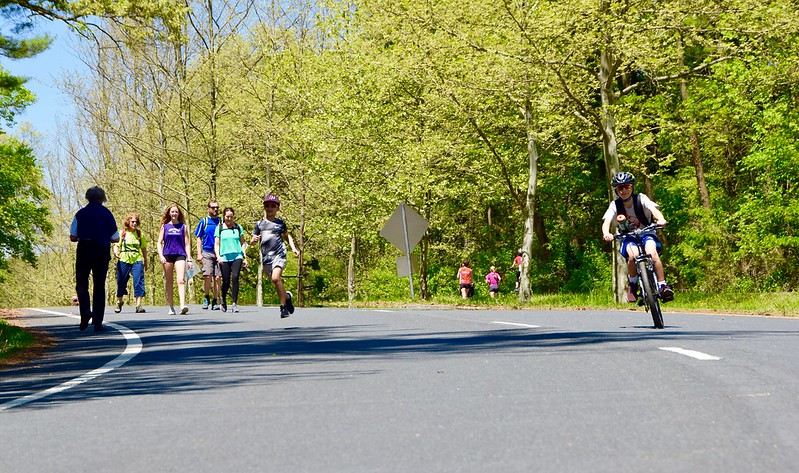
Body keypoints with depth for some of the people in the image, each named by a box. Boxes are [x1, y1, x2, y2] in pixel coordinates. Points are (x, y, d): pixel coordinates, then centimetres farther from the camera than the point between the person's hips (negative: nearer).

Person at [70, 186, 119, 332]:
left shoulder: (81, 214, 3)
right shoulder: (107, 213, 4)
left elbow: (72, 237, 2)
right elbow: (115, 238, 4)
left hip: (84, 250, -1)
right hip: (103, 252, 1)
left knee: (81, 284, 8)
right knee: (99, 286, 7)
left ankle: (86, 310, -20)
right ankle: (98, 323, 4)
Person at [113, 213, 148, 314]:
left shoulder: (140, 234, 9)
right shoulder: (122, 233, 5)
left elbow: (144, 248, 17)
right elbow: (116, 245, 4)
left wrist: (145, 262, 21)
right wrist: (116, 252, -18)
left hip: (137, 261, 0)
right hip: (124, 260, 0)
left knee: (139, 281, -13)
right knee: (121, 281, 7)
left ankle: (138, 305, -14)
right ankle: (119, 301, 32)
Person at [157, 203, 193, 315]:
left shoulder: (183, 226, 9)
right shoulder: (164, 226, 10)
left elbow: (186, 244, 10)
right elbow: (159, 243, 8)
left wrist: (189, 259, 3)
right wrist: (161, 256, -6)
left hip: (180, 255, -1)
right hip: (167, 255, 1)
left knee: (181, 280, -17)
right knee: (168, 282, 5)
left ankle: (183, 305, -29)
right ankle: (171, 307, 14)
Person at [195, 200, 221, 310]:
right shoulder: (203, 222, 7)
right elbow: (199, 239, 7)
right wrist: (199, 254, -2)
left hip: (219, 253, 1)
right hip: (207, 253, -1)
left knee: (217, 278, -1)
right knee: (207, 276, -13)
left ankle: (215, 301, 5)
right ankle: (207, 297, 7)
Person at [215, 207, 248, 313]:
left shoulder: (238, 227, 11)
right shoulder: (219, 228, 9)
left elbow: (243, 243, 16)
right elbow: (216, 244, 8)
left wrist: (245, 257, 10)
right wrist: (218, 256, -6)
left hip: (237, 256, 0)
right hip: (224, 257, 0)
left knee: (235, 278, -18)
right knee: (226, 282, 0)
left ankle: (234, 303, -16)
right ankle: (223, 299, 29)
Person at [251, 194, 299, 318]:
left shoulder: (280, 223, 9)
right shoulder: (259, 224, 10)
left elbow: (286, 236, 26)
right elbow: (252, 241, 13)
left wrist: (293, 247, 13)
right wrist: (254, 240, -10)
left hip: (279, 254, -3)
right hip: (265, 257, 3)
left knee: (275, 278, -24)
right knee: (276, 282, 7)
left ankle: (283, 306, -17)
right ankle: (287, 296, 37)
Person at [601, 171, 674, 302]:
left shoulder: (641, 199, -9)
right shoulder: (615, 205, -6)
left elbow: (653, 209, -26)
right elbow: (607, 221, -20)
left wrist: (661, 219, -49)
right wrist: (606, 233, -44)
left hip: (646, 234, -1)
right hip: (628, 238, 1)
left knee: (652, 252, -34)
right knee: (633, 254, -33)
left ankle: (662, 285, -25)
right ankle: (632, 285, -9)